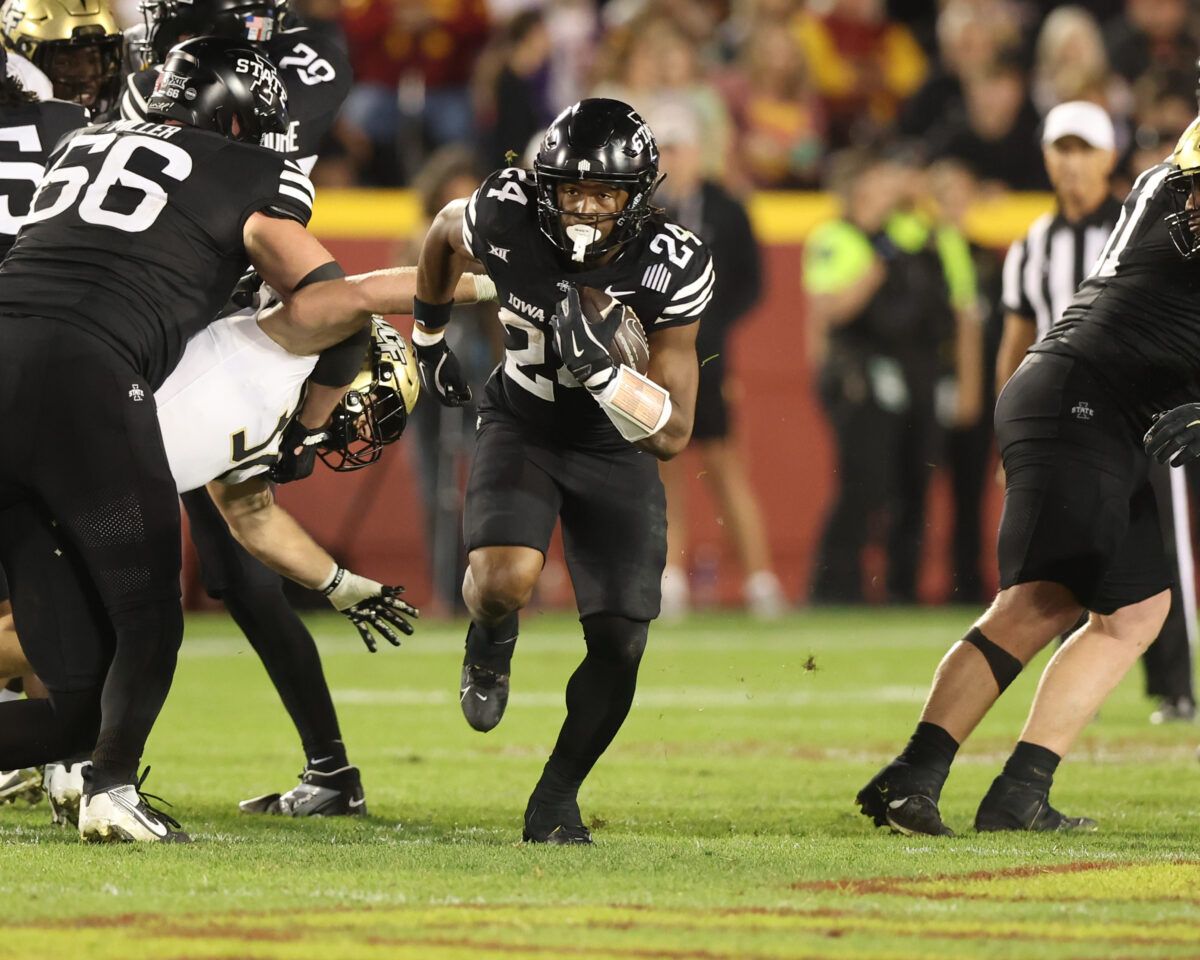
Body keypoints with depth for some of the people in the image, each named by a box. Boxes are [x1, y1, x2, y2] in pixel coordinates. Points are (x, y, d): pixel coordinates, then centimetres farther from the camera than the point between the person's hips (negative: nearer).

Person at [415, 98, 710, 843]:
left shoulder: (674, 269, -24)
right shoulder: (507, 217, -24)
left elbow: (673, 434, -23)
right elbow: (445, 233, 4)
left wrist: (599, 366, -39)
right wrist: (429, 338, 15)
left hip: (618, 447, 1)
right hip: (523, 426, -1)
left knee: (620, 644, -8)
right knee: (506, 579, -29)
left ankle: (557, 800, 17)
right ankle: (492, 641, 9)